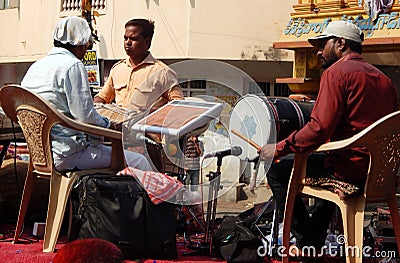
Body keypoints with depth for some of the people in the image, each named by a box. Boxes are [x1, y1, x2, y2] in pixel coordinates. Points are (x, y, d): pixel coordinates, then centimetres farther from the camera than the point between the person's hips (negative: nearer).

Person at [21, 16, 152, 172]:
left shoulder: (35, 67, 12)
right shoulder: (73, 66, -13)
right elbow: (86, 116, -19)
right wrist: (110, 126, 2)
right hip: (68, 156, -10)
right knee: (139, 162, -6)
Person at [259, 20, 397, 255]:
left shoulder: (336, 72, -9)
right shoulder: (383, 78, 16)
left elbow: (320, 128, -20)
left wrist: (279, 149, -12)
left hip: (350, 171, -9)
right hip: (380, 172, 9)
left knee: (277, 172, 5)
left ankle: (305, 238, 6)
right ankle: (315, 241, 37)